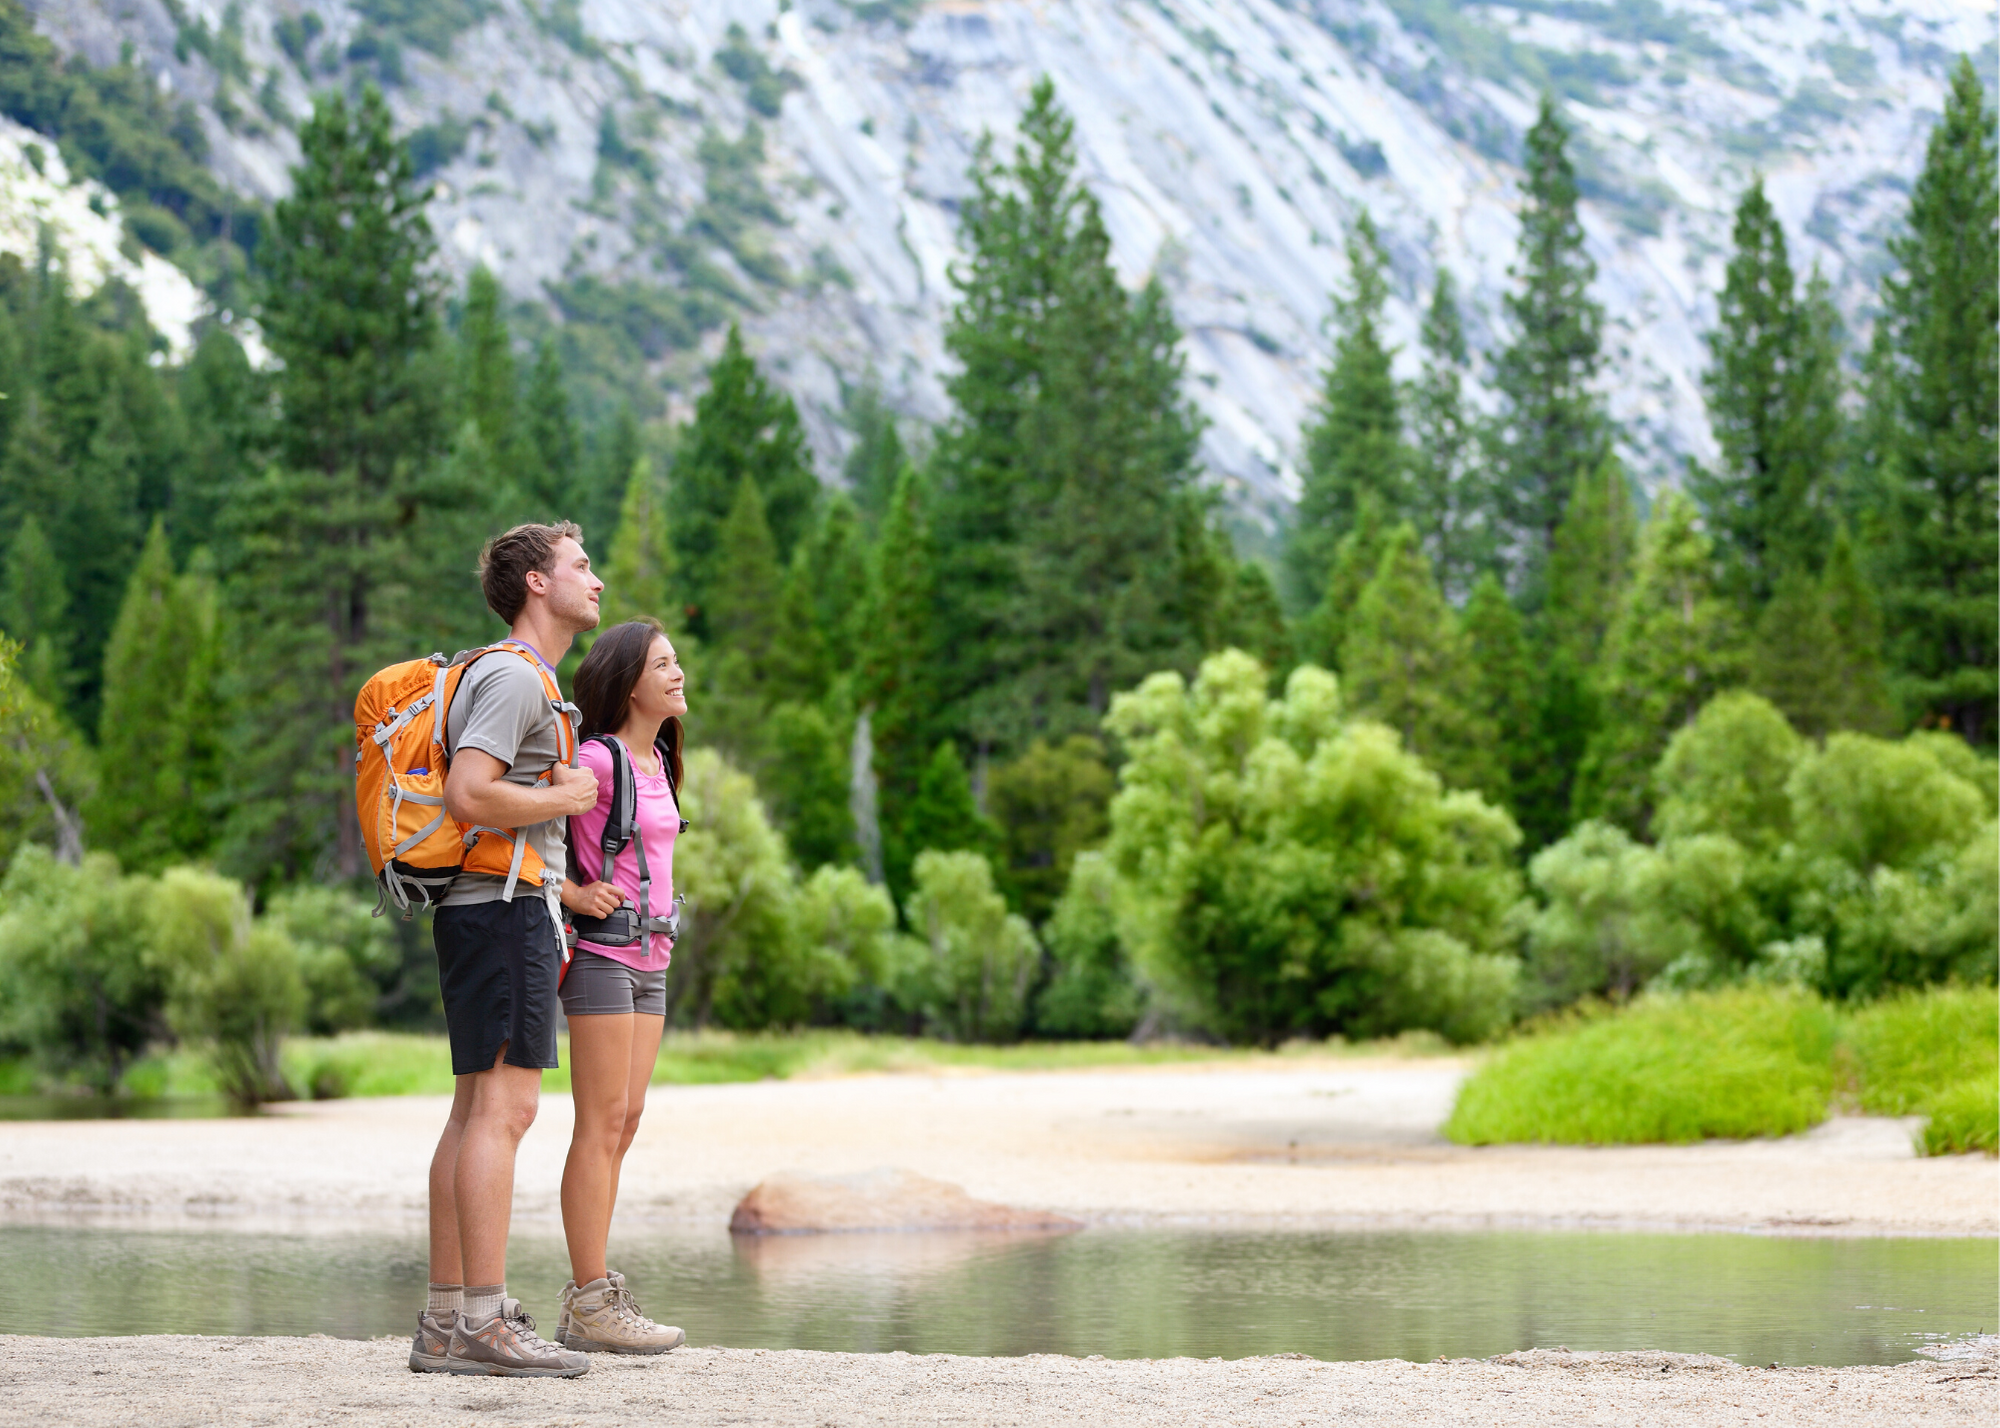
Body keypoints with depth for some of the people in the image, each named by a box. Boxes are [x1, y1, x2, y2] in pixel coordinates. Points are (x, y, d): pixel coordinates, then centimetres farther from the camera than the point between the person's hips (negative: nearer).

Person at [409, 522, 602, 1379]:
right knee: (504, 1107, -13)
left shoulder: (527, 680, 21)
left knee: (476, 1111, 8)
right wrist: (568, 798, -11)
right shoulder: (514, 677, -11)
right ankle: (485, 1324, -15)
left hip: (491, 912, 11)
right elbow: (467, 797, -23)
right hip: (503, 908, -11)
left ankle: (446, 1321, 8)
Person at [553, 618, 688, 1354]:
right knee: (602, 1124, -8)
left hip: (649, 960, 9)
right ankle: (593, 1300, -6)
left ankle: (587, 1306, 10)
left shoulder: (655, 760, 13)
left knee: (623, 1124, 7)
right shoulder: (596, 759, -12)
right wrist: (572, 893, -16)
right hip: (601, 953, -9)